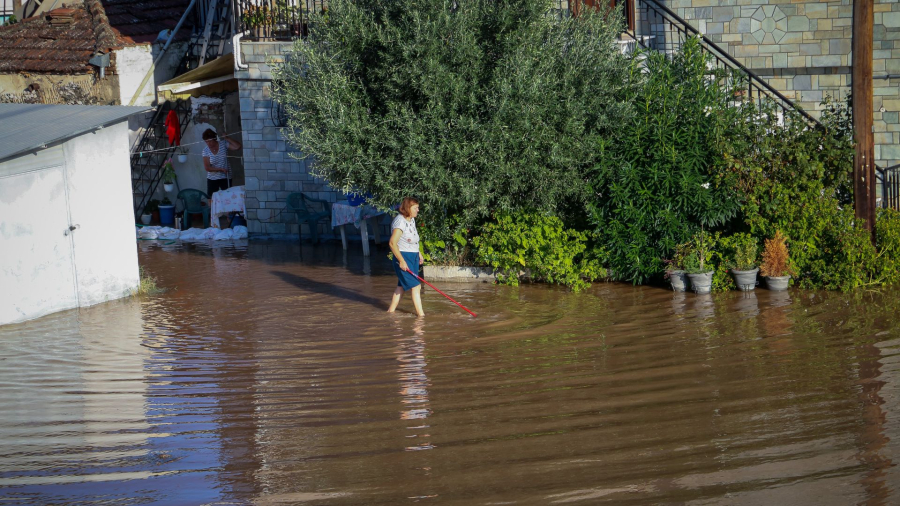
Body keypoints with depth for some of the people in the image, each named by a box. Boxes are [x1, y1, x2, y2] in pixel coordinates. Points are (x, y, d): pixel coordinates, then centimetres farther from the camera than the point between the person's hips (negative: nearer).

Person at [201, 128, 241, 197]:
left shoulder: (223, 144, -6)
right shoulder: (206, 151, -7)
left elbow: (238, 146, -14)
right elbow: (207, 167, -11)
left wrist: (227, 139, -18)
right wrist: (221, 169, -17)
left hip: (225, 177, 0)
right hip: (212, 179, 0)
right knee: (211, 198, -3)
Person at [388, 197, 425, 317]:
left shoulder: (411, 219, 8)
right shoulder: (400, 222, -21)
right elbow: (392, 243, -25)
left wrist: (418, 253, 24)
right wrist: (401, 261, -24)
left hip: (413, 257, 9)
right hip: (403, 257, -9)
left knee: (402, 285, 15)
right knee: (416, 285, -9)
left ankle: (391, 309, 23)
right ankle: (420, 313, -5)